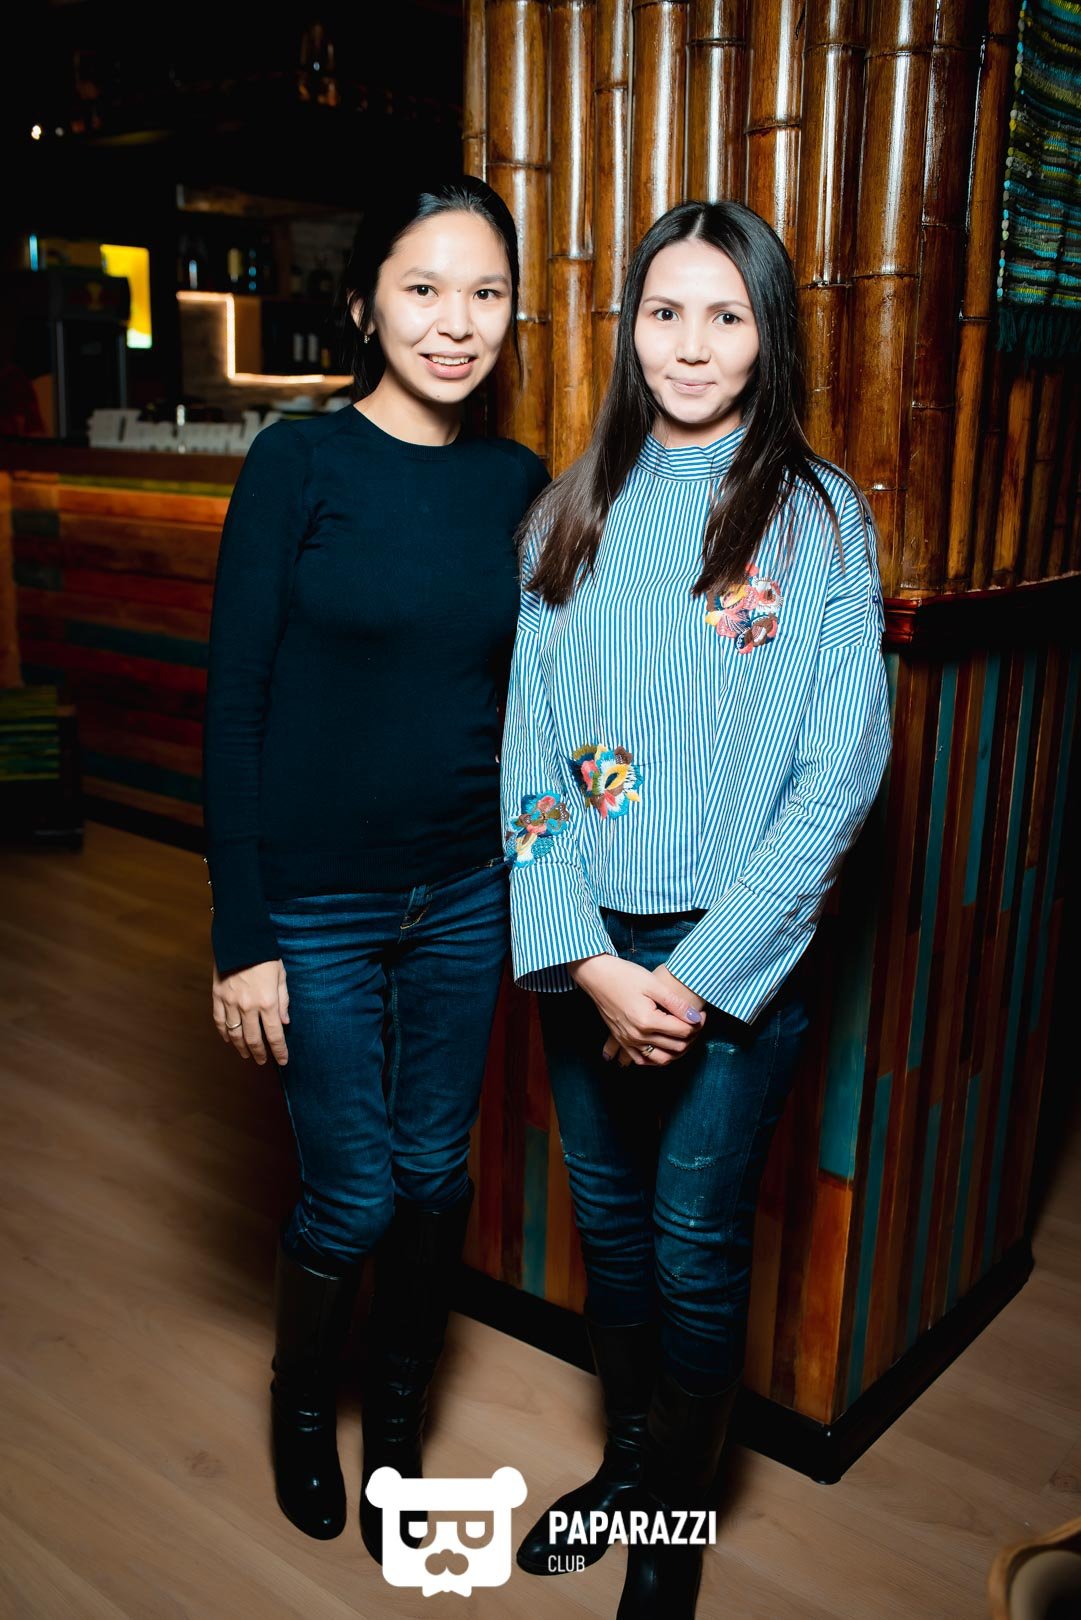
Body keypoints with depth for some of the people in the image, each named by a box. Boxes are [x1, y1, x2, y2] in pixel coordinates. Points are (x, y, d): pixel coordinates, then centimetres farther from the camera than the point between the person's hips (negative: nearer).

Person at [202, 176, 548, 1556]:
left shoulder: (517, 482, 1)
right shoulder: (299, 464, -11)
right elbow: (233, 704, -11)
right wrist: (240, 938, -12)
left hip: (464, 895, 4)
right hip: (317, 904, -4)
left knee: (435, 1174, 14)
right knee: (353, 1193, 7)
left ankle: (397, 1420, 40)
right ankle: (300, 1402, 39)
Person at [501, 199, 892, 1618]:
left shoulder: (819, 518, -5)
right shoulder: (572, 513, 4)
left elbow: (840, 770, -10)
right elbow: (529, 747, 0)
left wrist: (697, 974, -14)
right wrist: (587, 958, -11)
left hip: (734, 957, -3)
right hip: (586, 950, 3)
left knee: (696, 1246, 8)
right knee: (608, 1218, 17)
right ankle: (630, 1457, 42)